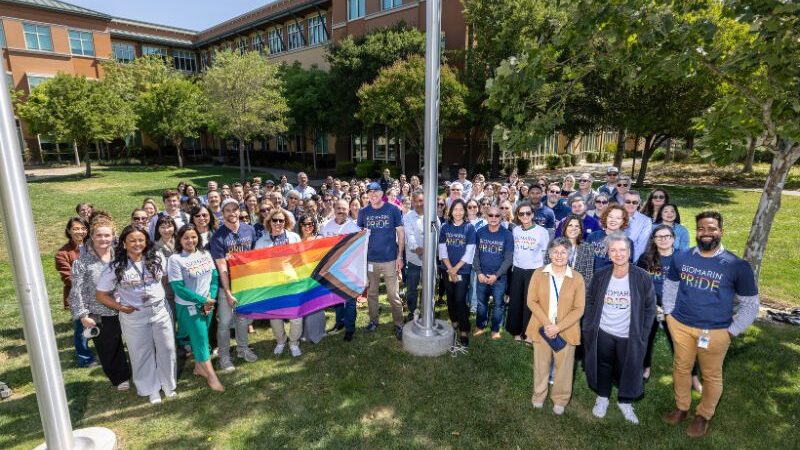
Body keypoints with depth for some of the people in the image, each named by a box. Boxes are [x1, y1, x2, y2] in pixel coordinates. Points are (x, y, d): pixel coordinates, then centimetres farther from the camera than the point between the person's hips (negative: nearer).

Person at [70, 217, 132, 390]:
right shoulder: (82, 262, -11)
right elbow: (77, 291, -9)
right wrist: (83, 315, -11)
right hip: (100, 316, -2)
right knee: (109, 350, 12)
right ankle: (120, 378, 33)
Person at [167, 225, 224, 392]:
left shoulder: (205, 254, 1)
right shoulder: (175, 259, -14)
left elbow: (214, 276, 4)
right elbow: (179, 288, -16)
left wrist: (211, 298, -9)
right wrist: (202, 300, -14)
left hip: (208, 304, 5)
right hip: (189, 306, -5)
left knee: (200, 337, 18)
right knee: (201, 339, 2)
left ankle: (199, 367, 37)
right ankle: (211, 375, 15)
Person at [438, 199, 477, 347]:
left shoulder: (469, 228, -4)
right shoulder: (445, 227, 2)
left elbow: (469, 251, -8)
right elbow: (442, 249, -1)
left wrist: (456, 268, -11)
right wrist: (450, 269, -10)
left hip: (463, 270, -3)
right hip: (448, 269, 3)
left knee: (460, 299, -8)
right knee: (450, 297, 11)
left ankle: (464, 331, 0)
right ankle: (454, 322, 30)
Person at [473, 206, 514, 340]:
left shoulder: (507, 234, -7)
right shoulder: (480, 233, 0)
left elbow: (509, 258, -8)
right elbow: (475, 254, 3)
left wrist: (496, 275, -13)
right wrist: (479, 273, -7)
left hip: (500, 277, -2)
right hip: (482, 275, 2)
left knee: (498, 304, 8)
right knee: (481, 302, 13)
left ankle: (495, 329, 24)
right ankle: (480, 326, 29)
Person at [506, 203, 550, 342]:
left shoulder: (542, 231, -10)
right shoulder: (515, 230, 2)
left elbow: (546, 253, -3)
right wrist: (514, 265, 14)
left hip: (534, 271, -4)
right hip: (517, 270, 4)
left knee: (530, 302, 2)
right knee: (515, 301, 9)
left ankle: (529, 332, 18)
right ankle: (516, 331, 25)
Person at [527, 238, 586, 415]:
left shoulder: (577, 278, -6)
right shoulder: (539, 274, -4)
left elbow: (578, 309, -7)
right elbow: (532, 301, -5)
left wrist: (558, 327, -16)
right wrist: (546, 324, -16)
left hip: (566, 331, 0)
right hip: (542, 328, 1)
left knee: (563, 367, 12)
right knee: (541, 364, 14)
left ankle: (560, 400, 33)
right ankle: (538, 395, 35)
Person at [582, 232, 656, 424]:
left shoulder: (642, 278, -11)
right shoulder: (600, 276, -6)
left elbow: (650, 308, -4)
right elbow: (589, 303, 3)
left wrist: (642, 335, -7)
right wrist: (587, 329, 0)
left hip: (629, 337, -1)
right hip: (603, 334, 1)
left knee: (629, 369, 13)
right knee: (603, 367, 16)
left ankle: (625, 401, 37)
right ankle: (602, 397, 37)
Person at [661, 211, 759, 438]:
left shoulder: (737, 265, -12)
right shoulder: (681, 257, -4)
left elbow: (750, 304, -2)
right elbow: (670, 285, 12)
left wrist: (732, 331, -3)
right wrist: (669, 313, 7)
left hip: (715, 332, -2)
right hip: (680, 325, 2)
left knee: (711, 375, 16)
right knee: (681, 368, 18)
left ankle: (704, 415, 38)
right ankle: (681, 407, 39)